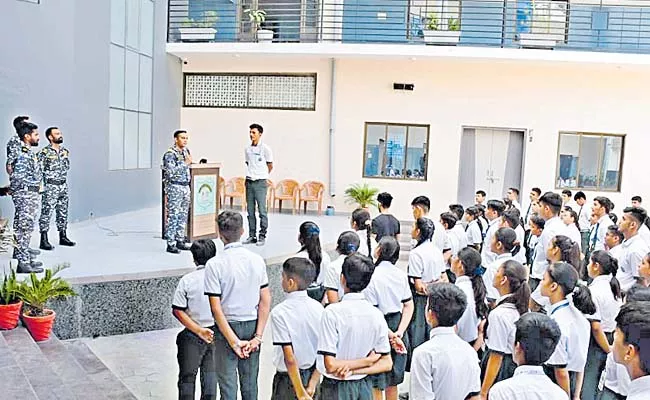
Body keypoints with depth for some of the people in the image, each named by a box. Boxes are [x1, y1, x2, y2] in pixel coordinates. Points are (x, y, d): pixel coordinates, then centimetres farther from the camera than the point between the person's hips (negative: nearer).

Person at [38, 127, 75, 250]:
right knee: (46, 213, -3)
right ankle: (44, 240, 2)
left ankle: (63, 237, 22)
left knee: (63, 212, 12)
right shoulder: (44, 153, -10)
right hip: (50, 187, -6)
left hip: (63, 186, 6)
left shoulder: (65, 151, 10)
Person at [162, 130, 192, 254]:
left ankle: (180, 241, 19)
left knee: (183, 215, 11)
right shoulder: (170, 154, -12)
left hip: (185, 186, 8)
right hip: (174, 187, -8)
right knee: (173, 216, -5)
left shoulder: (186, 151, 12)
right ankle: (170, 244, 0)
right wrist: (185, 163, -19)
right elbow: (171, 173, -21)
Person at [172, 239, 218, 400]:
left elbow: (178, 311, -12)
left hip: (193, 337, -2)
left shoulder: (187, 280, -11)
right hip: (216, 332, 2)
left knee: (187, 376, 13)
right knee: (210, 374, 15)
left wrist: (199, 330, -14)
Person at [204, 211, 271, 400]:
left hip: (227, 328, -3)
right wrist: (258, 336, -5)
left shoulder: (214, 264, -14)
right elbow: (265, 301, -5)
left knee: (228, 383, 9)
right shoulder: (257, 260, -3)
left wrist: (234, 341, -14)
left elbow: (216, 309, -16)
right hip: (252, 326, 4)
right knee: (250, 384, 16)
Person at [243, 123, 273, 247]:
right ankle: (252, 236, 14)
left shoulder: (265, 149, -5)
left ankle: (262, 236, 2)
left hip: (260, 182, -5)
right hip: (249, 182, 5)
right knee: (250, 211, 7)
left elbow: (270, 166, 3)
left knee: (262, 211, -4)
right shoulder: (247, 149, 10)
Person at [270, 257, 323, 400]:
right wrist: (313, 383, -2)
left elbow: (290, 358, -21)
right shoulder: (318, 307, -6)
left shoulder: (279, 312, -20)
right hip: (312, 375, 5)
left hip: (289, 378, -5)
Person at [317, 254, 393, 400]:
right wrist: (354, 371, -10)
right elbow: (386, 364, -2)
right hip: (365, 387, 4)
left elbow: (330, 365, -21)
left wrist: (367, 361, -12)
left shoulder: (332, 312, -19)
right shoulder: (376, 314, -6)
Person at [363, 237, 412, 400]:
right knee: (392, 381, 21)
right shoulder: (401, 274, -2)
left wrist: (391, 336, -15)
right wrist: (399, 332, -7)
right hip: (398, 324, 5)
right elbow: (409, 306, -1)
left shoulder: (372, 276, -19)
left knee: (376, 384, 9)